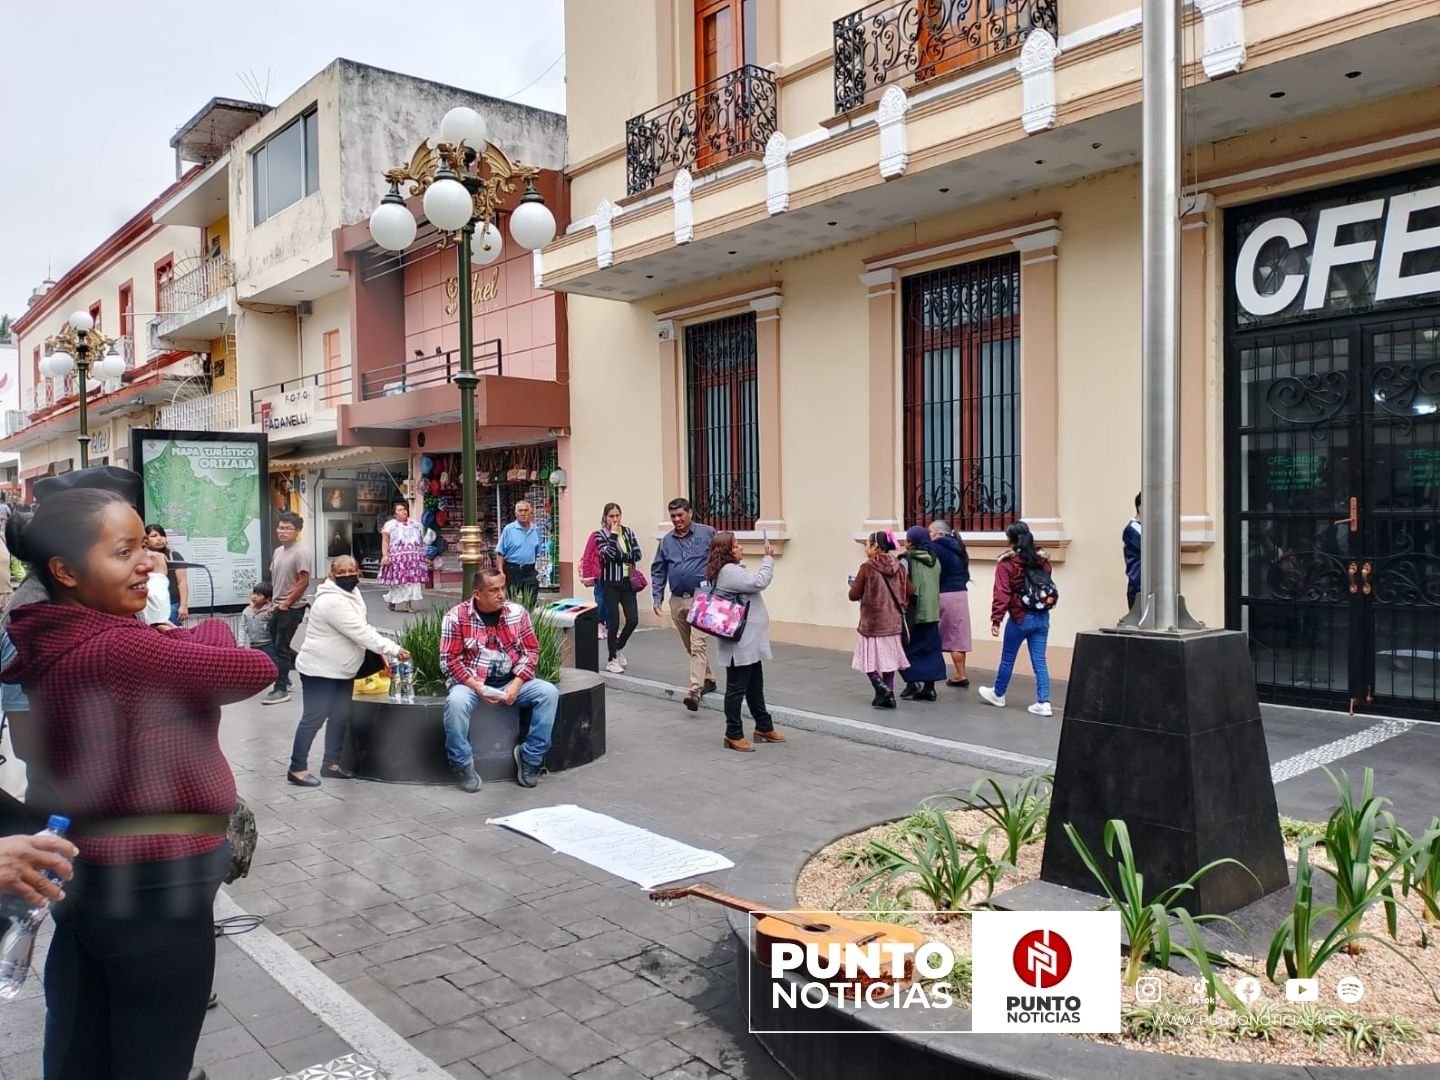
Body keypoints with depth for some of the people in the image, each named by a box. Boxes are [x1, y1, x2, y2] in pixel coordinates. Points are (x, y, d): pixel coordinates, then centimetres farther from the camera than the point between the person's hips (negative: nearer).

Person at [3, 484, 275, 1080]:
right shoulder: (117, 651, -27)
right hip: (149, 885, -9)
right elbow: (255, 669, -20)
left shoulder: (54, 644, 2)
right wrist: (209, 631, -3)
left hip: (84, 872, 9)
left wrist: (176, 643, -6)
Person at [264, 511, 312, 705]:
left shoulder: (301, 552, -16)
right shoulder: (278, 551, 10)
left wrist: (286, 603, -16)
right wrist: (275, 602, 6)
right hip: (278, 607, 9)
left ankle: (281, 689, 3)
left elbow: (303, 582, -18)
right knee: (278, 644, 14)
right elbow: (274, 578, 17)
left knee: (281, 648, -5)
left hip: (292, 608, -9)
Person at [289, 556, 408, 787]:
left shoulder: (352, 593, 6)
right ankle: (297, 768, 4)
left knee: (341, 717, 12)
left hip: (342, 669, 10)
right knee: (314, 718, -5)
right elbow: (361, 633, -29)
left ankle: (331, 763, 23)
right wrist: (394, 650, -28)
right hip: (320, 670, -10)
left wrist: (384, 651, 1)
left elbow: (364, 628, 13)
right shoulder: (333, 601, -26)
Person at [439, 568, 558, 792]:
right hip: (472, 682, -3)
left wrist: (516, 685, -13)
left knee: (549, 692, -20)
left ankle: (530, 756, -4)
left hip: (511, 681, 3)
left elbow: (531, 651, 2)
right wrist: (477, 686, -21)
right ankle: (463, 765, -13)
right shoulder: (456, 616, -7)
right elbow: (449, 659, -9)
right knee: (456, 701, -36)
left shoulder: (518, 613, 2)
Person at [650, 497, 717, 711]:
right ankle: (707, 679, 33)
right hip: (677, 601, 5)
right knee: (690, 646, 15)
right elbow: (658, 571, 12)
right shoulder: (666, 541, 9)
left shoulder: (707, 534, -3)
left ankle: (694, 691, -21)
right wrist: (657, 598, 5)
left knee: (698, 644, -15)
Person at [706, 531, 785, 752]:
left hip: (748, 642, 11)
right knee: (737, 688, -1)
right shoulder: (729, 572, -19)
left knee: (755, 686, 19)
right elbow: (759, 583, -24)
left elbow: (752, 586, 18)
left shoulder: (733, 570, 16)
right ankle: (734, 734, 8)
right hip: (739, 643, -11)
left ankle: (764, 727, 29)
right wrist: (769, 558, -16)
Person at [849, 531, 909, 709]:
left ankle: (881, 686, -13)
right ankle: (889, 695, 12)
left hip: (872, 623, -5)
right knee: (888, 658, 13)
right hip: (893, 622, 5)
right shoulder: (899, 567, 0)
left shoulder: (867, 567, -13)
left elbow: (854, 595, -10)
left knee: (870, 659, 6)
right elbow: (909, 592, 4)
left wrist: (853, 584, 11)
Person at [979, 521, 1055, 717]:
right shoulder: (1042, 560, 5)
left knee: (1007, 658, 13)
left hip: (1020, 618, -4)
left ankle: (998, 694, 30)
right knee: (1039, 661, 4)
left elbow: (1002, 594, -15)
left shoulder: (1007, 564, -11)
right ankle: (1043, 703, -1)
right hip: (1042, 617, 4)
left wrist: (996, 619, -14)